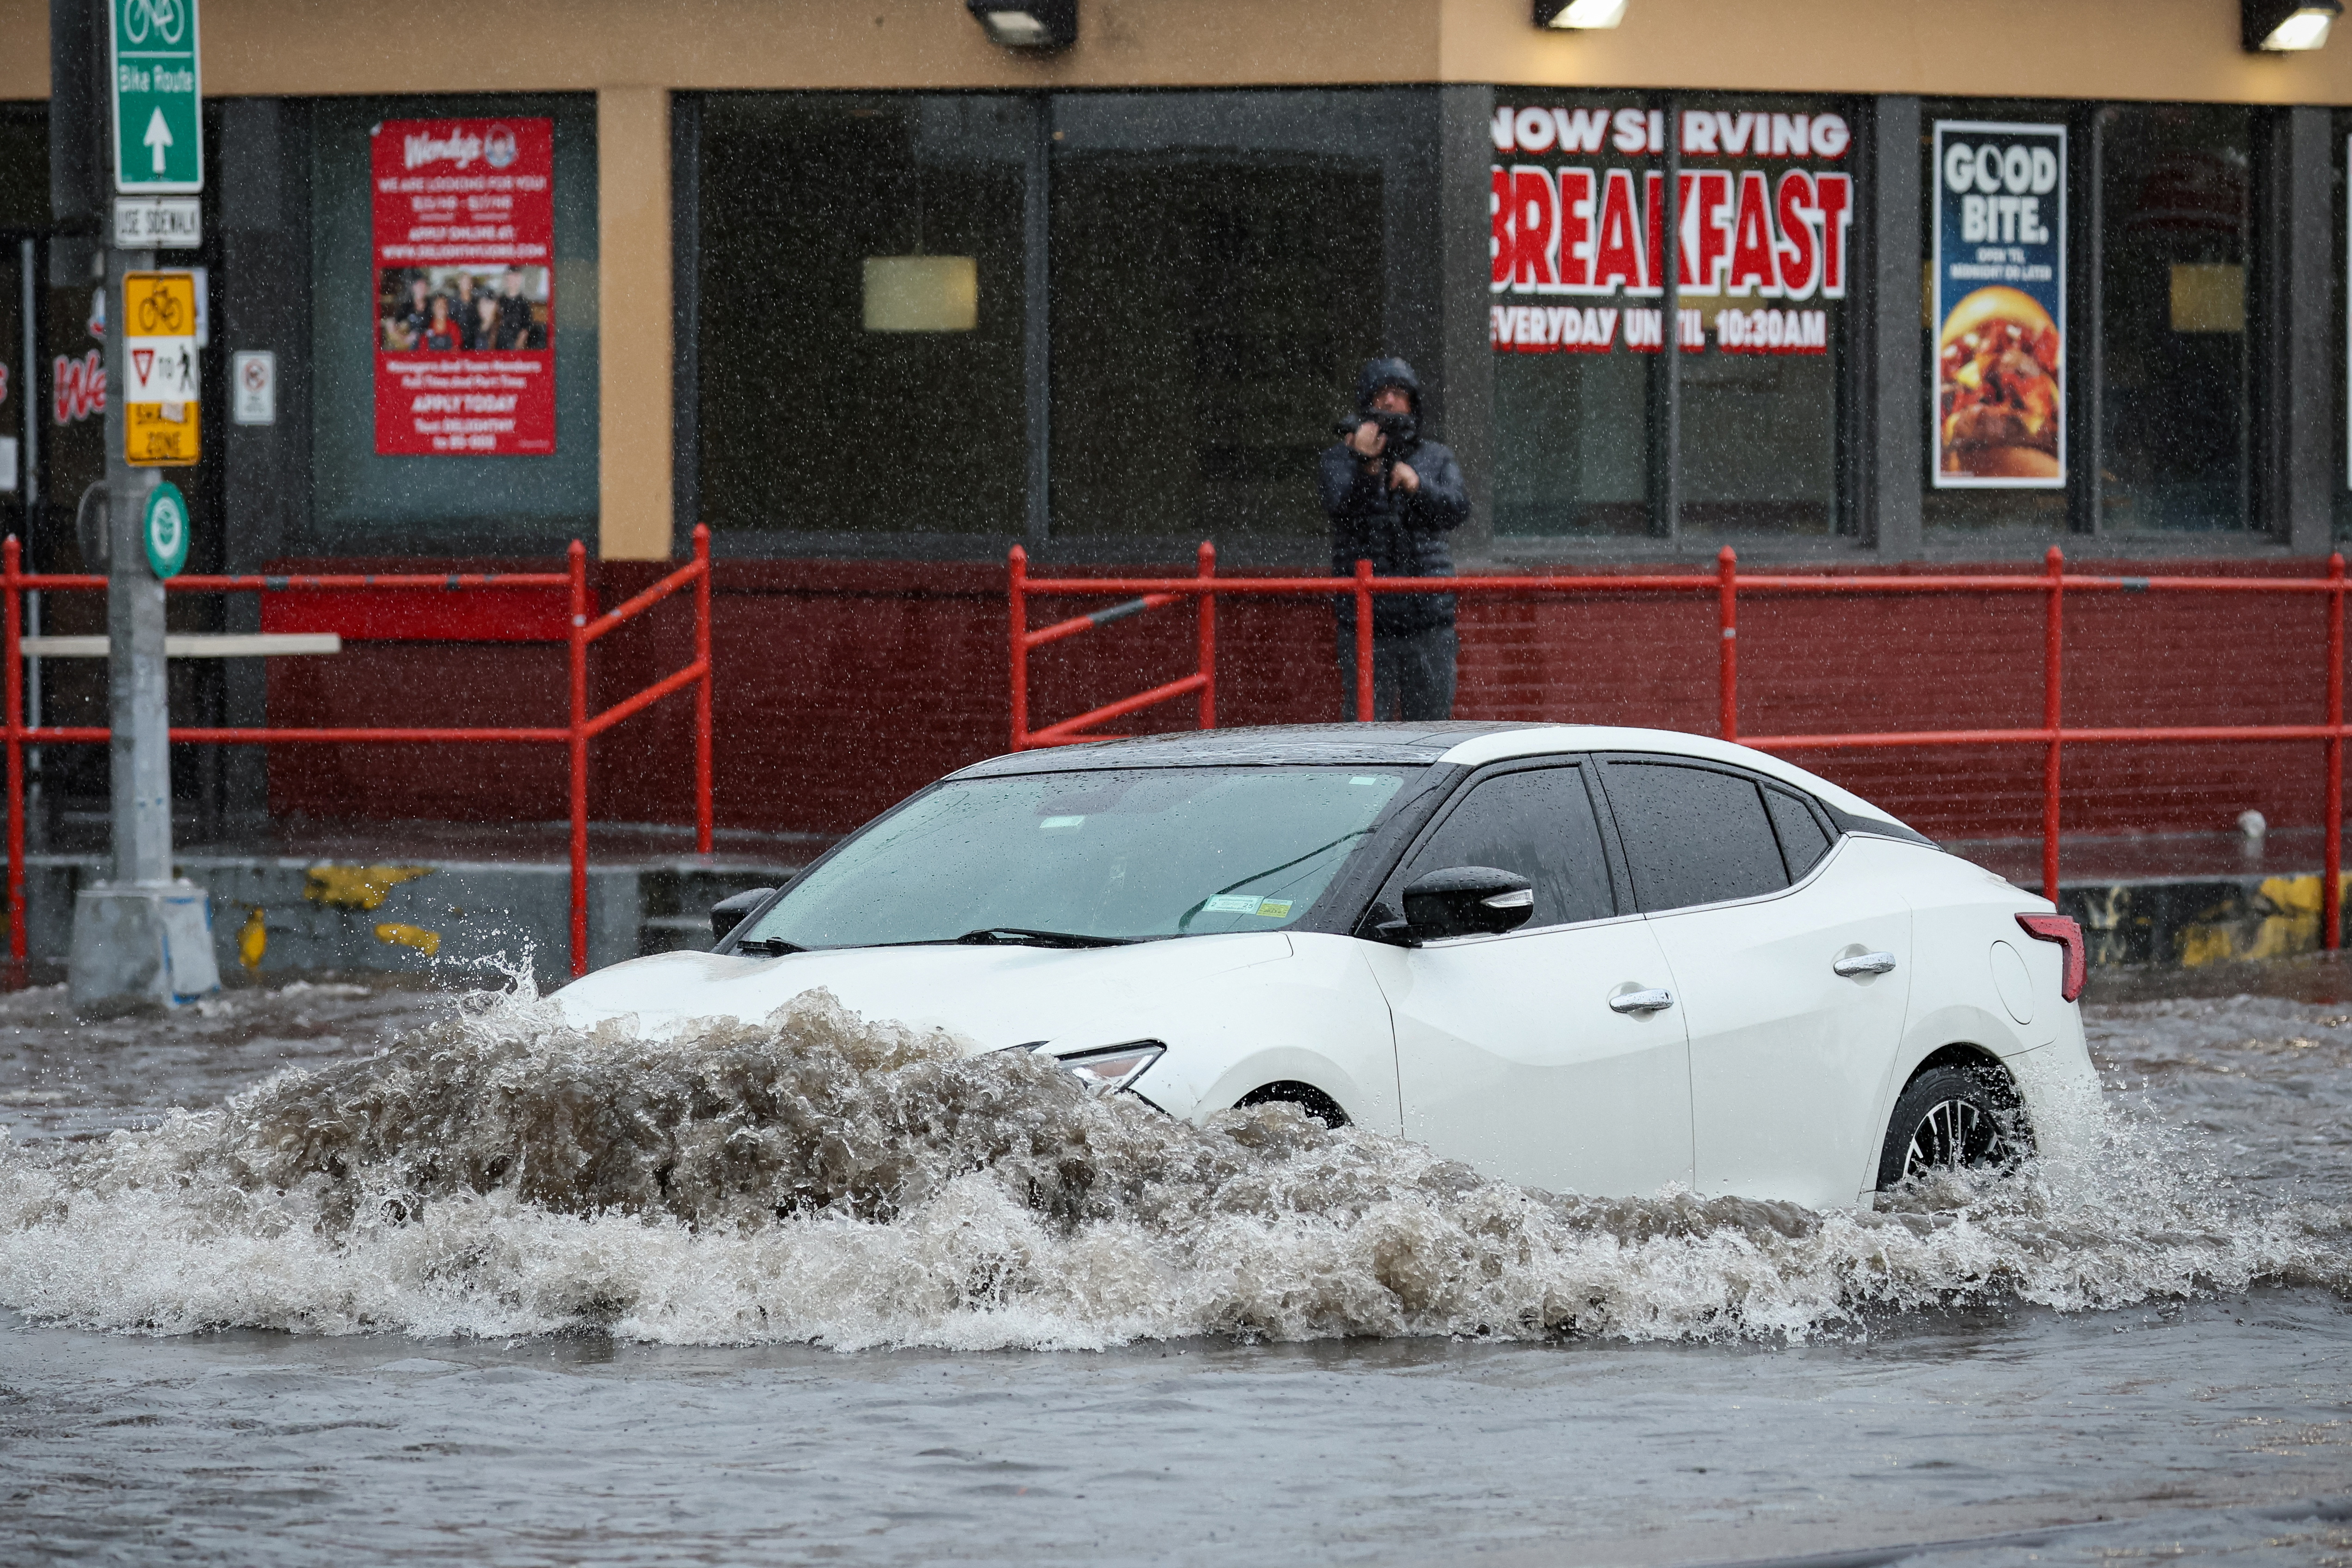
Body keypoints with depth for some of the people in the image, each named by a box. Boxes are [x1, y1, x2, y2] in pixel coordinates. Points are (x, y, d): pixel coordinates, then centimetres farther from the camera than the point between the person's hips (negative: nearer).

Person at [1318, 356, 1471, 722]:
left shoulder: (1436, 459, 14)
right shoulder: (1340, 459, 7)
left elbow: (1457, 510, -3)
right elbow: (1340, 509, -12)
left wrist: (1419, 486, -20)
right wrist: (1365, 467, -29)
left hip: (1428, 619, 2)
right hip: (1365, 622, -2)